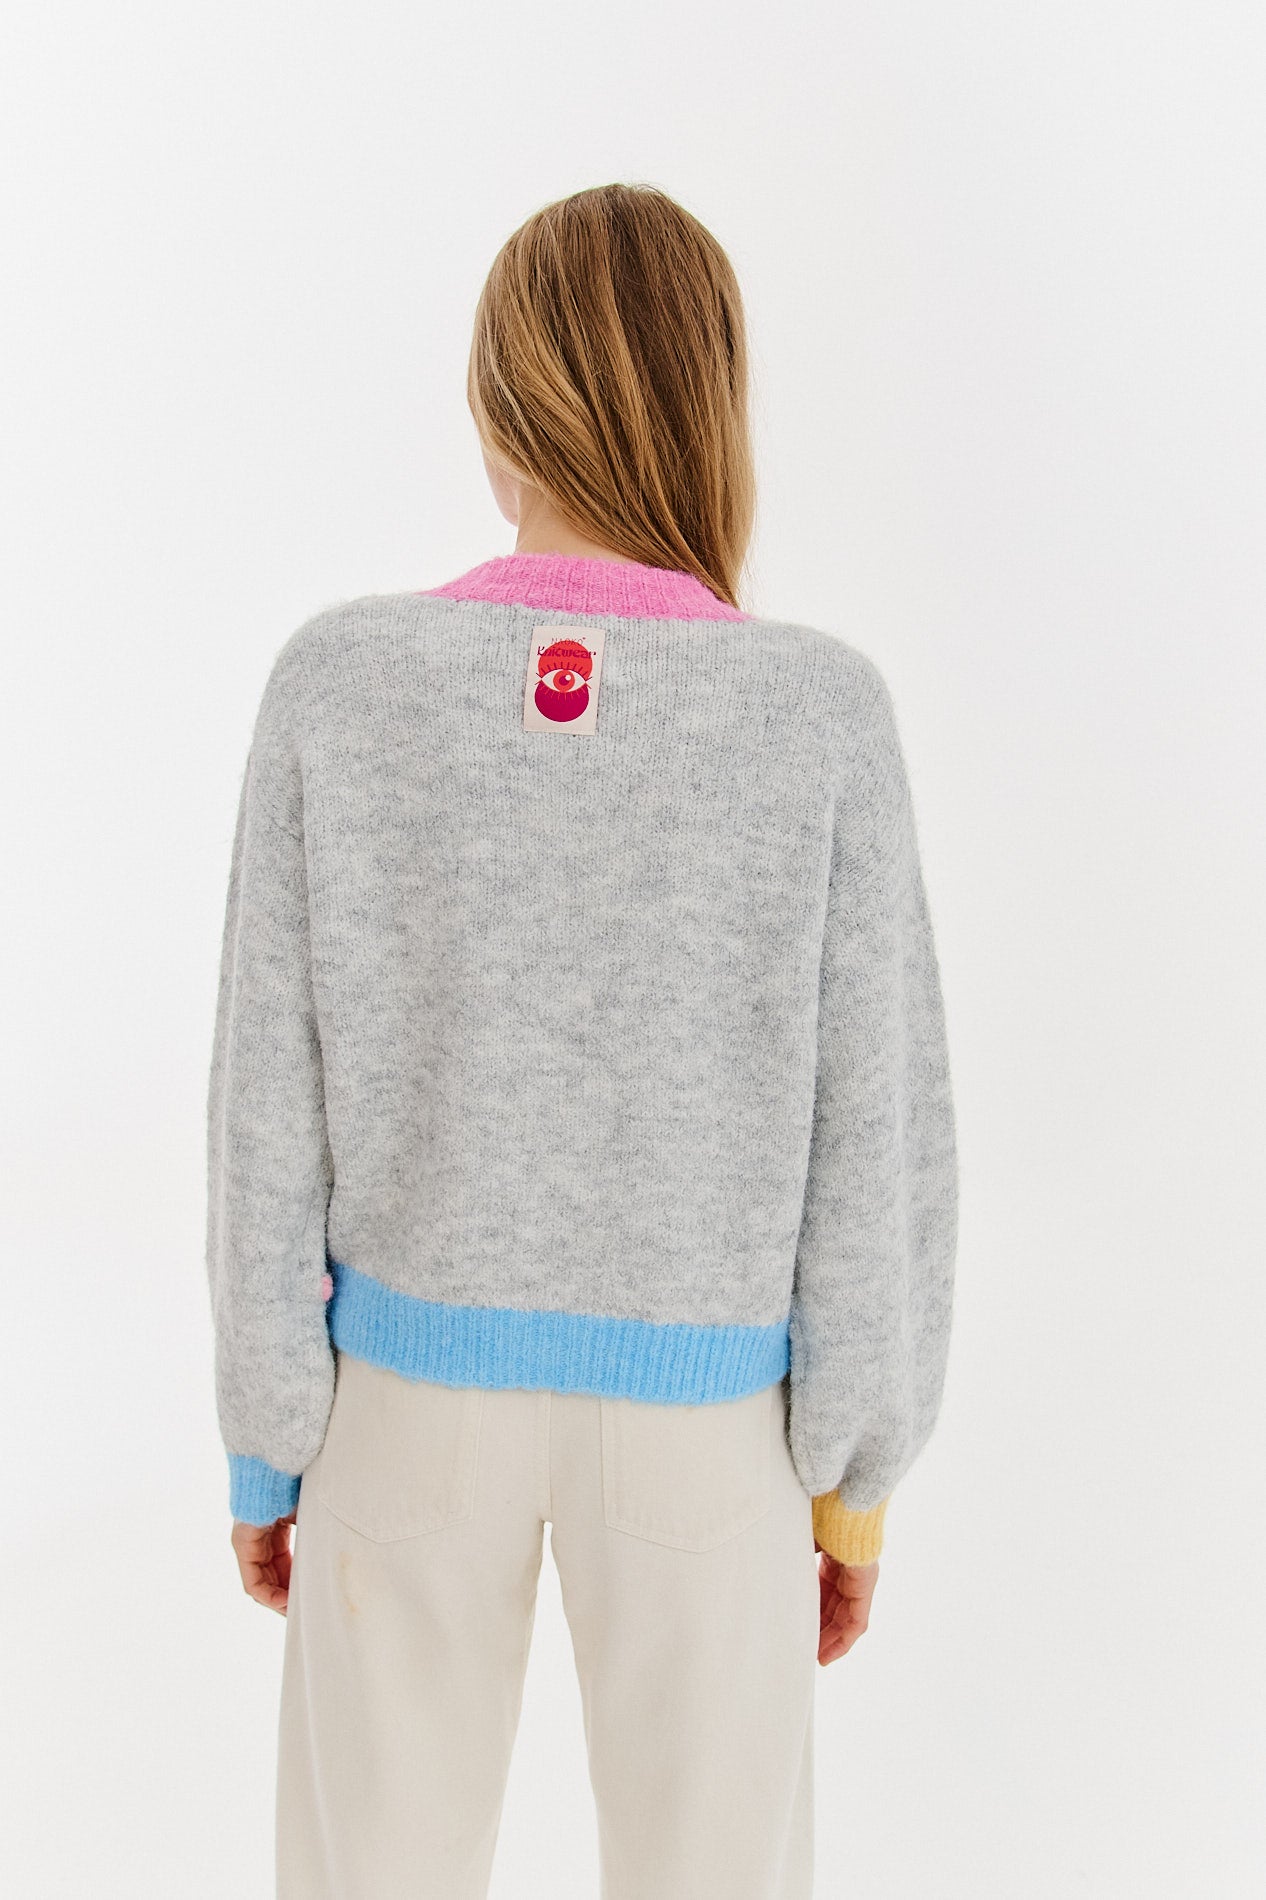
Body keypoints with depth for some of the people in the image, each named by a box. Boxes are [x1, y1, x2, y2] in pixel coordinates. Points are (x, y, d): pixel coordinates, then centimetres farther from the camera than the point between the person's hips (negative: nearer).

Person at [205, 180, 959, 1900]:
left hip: (415, 1369, 1)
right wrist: (858, 1462, 1)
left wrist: (264, 1429, 3)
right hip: (702, 1395, 0)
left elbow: (272, 1105, -9)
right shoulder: (822, 714, -15)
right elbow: (875, 1134, -12)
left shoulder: (339, 684, -14)